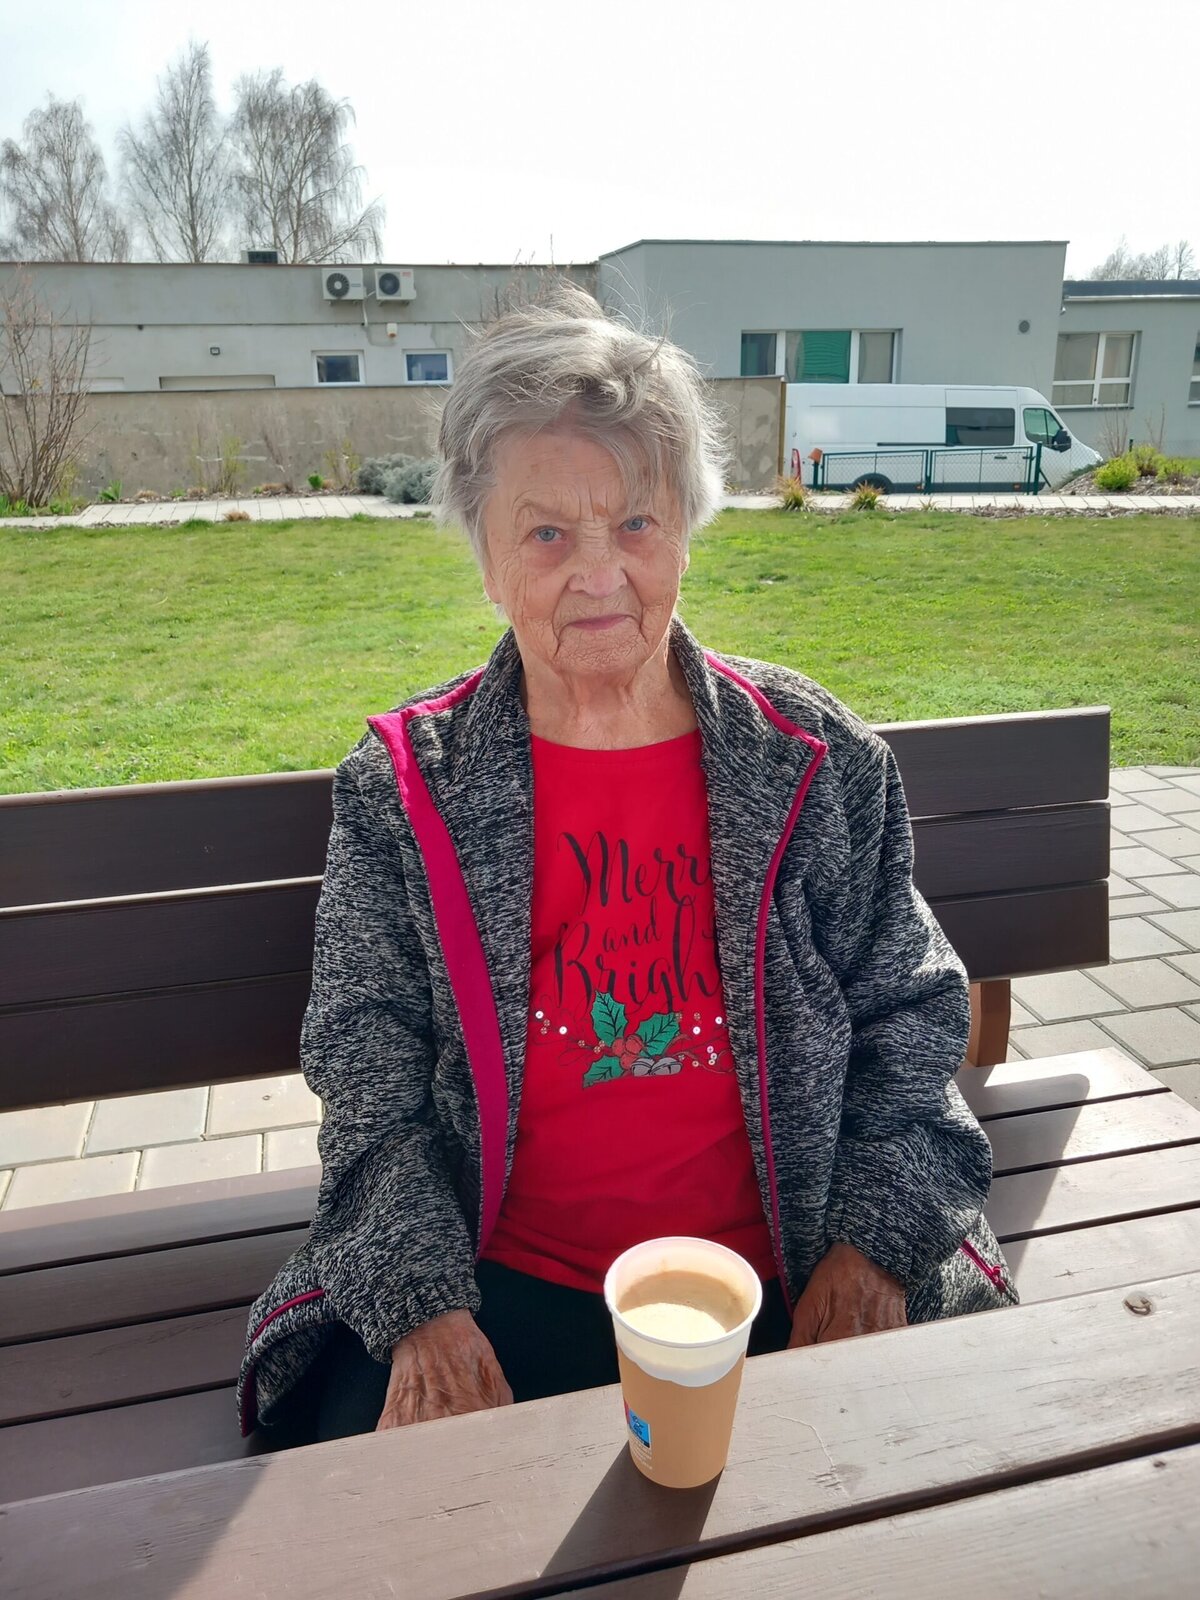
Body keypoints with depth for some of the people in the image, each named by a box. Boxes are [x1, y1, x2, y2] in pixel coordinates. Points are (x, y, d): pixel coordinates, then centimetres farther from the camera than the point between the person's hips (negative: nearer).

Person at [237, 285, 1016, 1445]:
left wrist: (872, 1241, -7)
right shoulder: (400, 792, -3)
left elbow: (907, 1021, 4)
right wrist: (423, 1305, -14)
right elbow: (371, 1081, -3)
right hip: (501, 1291, 0)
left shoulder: (818, 763, -1)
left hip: (786, 1282, 2)